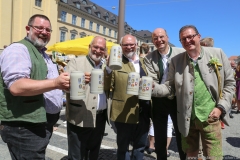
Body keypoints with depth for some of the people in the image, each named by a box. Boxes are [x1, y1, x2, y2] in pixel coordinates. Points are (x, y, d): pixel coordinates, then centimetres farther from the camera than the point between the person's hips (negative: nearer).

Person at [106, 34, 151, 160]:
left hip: (143, 112, 5)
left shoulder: (143, 62, 11)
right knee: (123, 147, 16)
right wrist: (109, 71, -26)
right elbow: (109, 86, -11)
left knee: (140, 146, 21)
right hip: (124, 113, -4)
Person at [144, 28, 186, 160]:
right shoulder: (149, 58, 0)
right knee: (159, 137, 14)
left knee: (181, 135, 11)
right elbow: (151, 81, -9)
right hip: (158, 100, 2)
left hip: (178, 99, -1)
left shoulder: (181, 53, -5)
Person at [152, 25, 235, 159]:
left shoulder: (217, 54, -1)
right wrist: (153, 88, -16)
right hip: (187, 118, 2)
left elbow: (229, 83, 3)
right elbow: (170, 86, 2)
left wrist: (221, 107, -6)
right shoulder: (176, 60, 2)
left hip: (210, 117, -1)